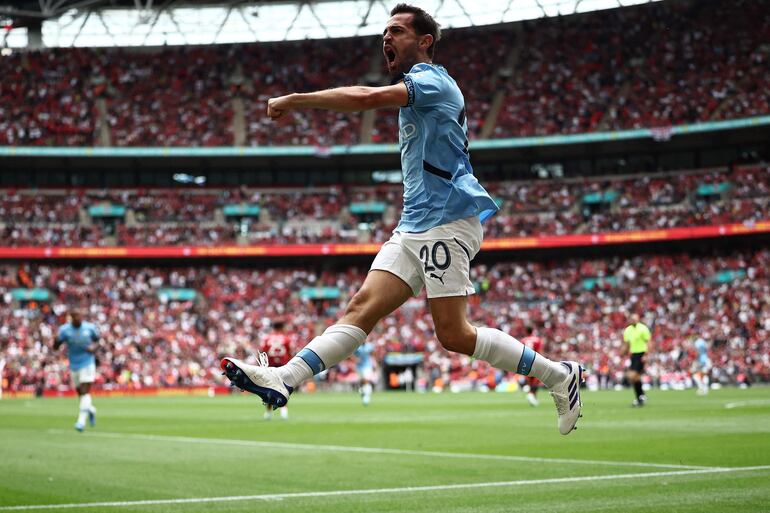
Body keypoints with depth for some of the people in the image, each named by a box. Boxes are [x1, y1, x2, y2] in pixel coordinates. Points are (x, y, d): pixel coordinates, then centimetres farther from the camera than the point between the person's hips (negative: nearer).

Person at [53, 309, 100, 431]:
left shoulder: (90, 328, -5)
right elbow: (55, 347, -5)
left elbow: (97, 341, 12)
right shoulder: (65, 330, -6)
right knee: (80, 392, 10)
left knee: (85, 391, -15)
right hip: (74, 365, 2)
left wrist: (94, 347, -11)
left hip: (87, 363, -2)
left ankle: (81, 420, -18)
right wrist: (57, 339, -27)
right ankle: (91, 409, 40)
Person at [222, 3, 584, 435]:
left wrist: (296, 100, -18)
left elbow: (367, 98, -24)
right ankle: (282, 380, -18)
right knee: (363, 307, -5)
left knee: (454, 334, -12)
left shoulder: (432, 80, -8)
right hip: (414, 226, 9)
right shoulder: (415, 90, 23)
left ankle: (560, 376, 0)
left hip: (447, 223, -9)